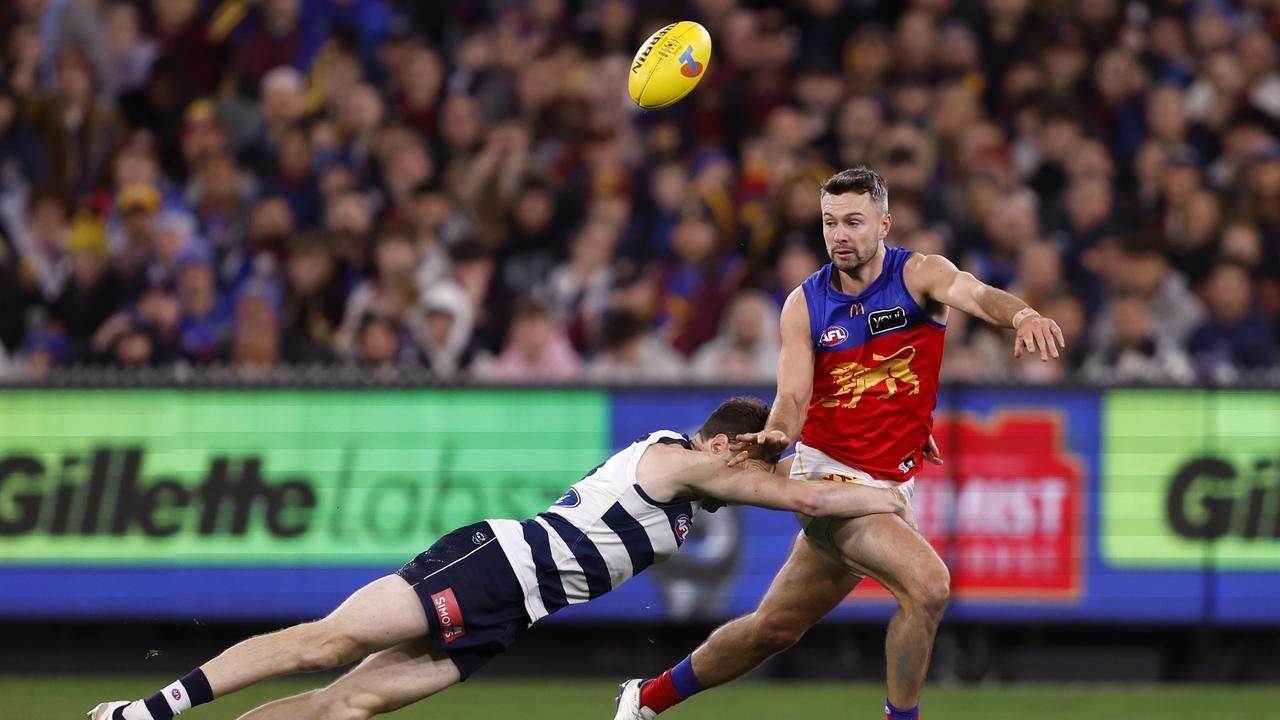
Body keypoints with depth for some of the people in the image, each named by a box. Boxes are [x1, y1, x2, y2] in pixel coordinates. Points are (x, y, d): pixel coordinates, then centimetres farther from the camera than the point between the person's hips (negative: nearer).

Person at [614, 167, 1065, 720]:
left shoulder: (919, 275, -5)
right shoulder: (804, 305, -2)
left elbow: (977, 295, -26)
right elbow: (793, 399, -9)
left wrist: (1019, 314, -49)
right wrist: (773, 438, -33)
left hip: (888, 486, 2)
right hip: (827, 473, -2)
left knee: (775, 627, 12)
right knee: (928, 584, -24)